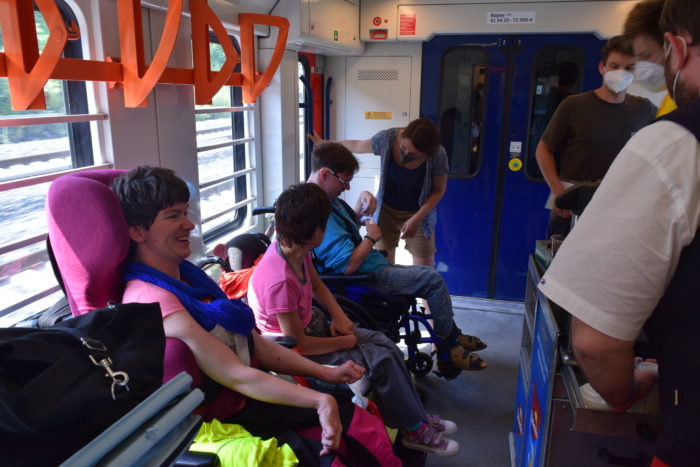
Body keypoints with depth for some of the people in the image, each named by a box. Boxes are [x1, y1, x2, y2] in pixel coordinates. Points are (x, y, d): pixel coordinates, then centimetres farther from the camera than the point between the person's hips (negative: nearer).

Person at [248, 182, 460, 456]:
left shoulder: (294, 249, -10)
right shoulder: (280, 281, -35)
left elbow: (317, 285, 10)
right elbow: (298, 344, -26)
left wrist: (339, 316, -5)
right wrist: (345, 342, -14)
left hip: (312, 324, 9)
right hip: (295, 352, -8)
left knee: (384, 343, 4)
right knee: (381, 361, -12)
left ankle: (416, 416, 19)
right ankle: (415, 430, 11)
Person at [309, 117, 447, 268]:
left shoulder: (438, 155, -21)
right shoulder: (387, 138, -16)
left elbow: (439, 190, -8)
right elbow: (358, 145, 3)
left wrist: (416, 219, -20)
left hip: (419, 213, -1)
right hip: (386, 211, 2)